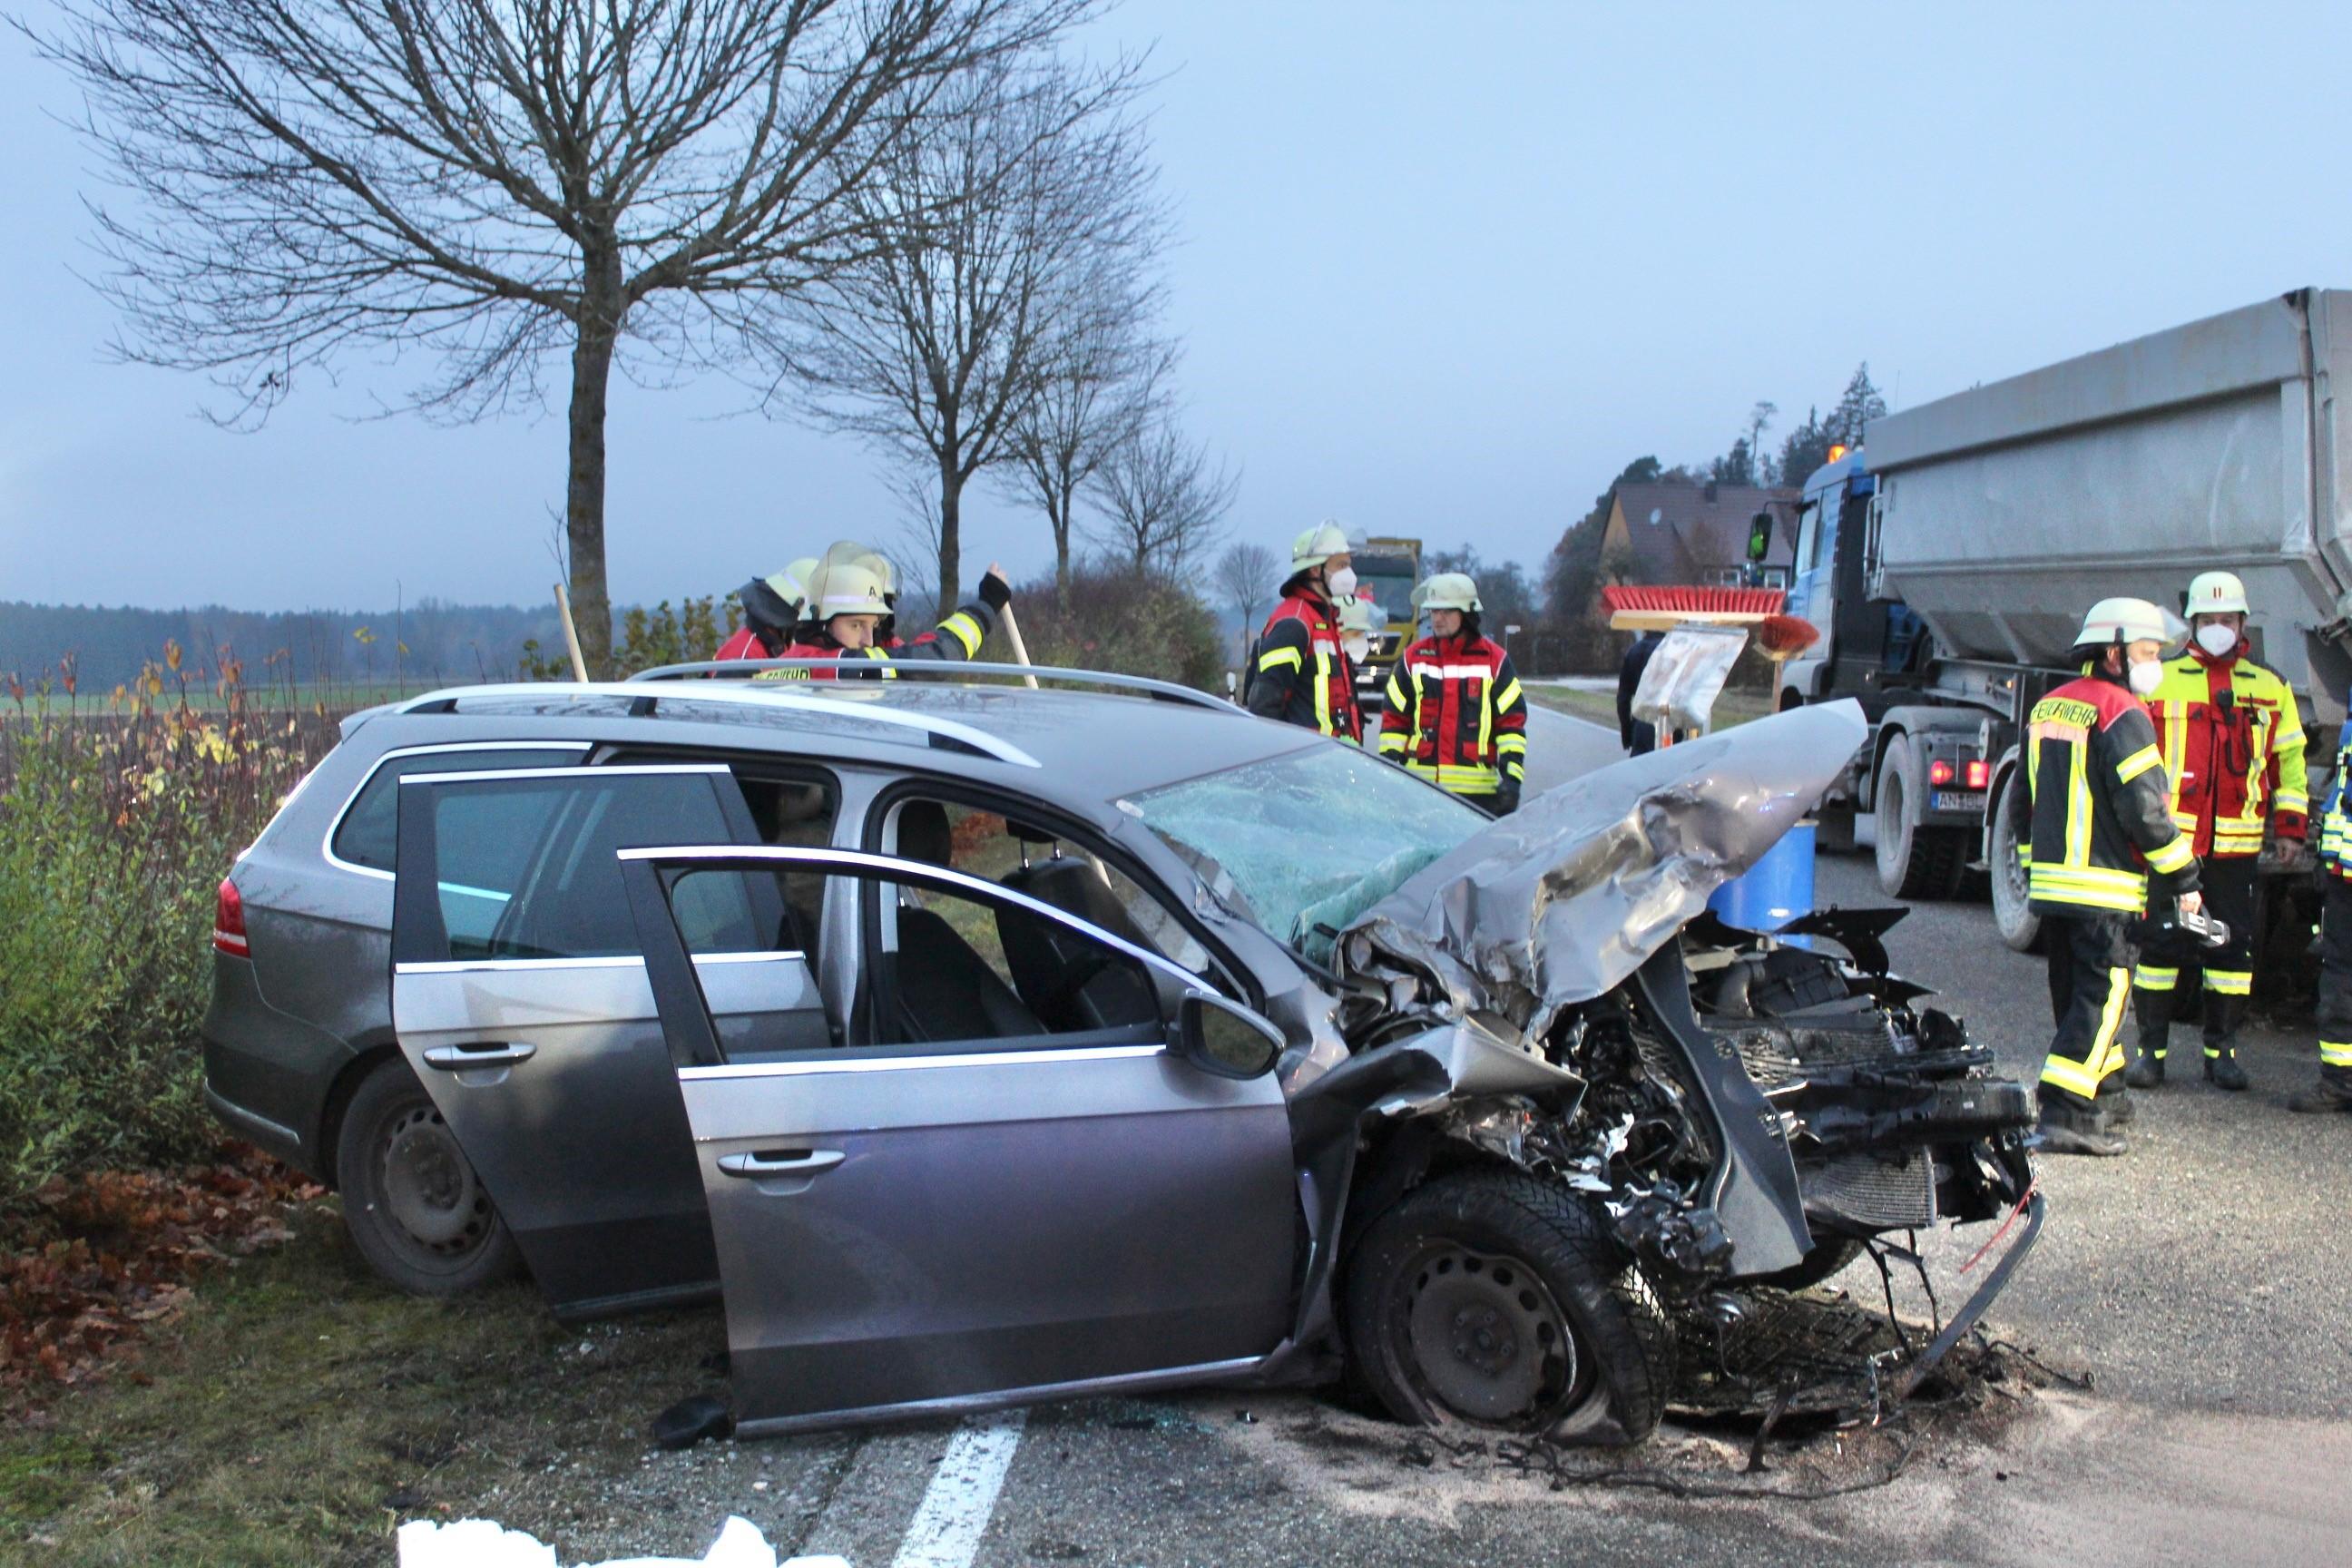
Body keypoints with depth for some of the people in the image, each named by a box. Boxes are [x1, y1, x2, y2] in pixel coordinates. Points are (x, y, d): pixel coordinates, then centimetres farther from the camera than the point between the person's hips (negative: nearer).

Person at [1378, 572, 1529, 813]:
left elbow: (1512, 721, 4)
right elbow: (1394, 719, 12)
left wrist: (1512, 778, -6)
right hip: (1419, 788, 2)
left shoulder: (1494, 660, 5)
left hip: (1478, 789, -2)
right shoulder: (1412, 658, 10)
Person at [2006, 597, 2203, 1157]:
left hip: (2050, 882, 8)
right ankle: (2065, 1115, -11)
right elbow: (2145, 809, -16)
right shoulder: (2122, 715, -12)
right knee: (2100, 999, -5)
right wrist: (2185, 878, -8)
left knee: (2079, 993, 18)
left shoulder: (2047, 708, 14)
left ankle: (2106, 1095, 32)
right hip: (2103, 889, -8)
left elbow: (2022, 801, 19)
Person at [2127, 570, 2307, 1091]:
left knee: (2233, 946, 5)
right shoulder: (2158, 682, 6)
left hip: (2236, 847, 2)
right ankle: (2151, 1050, 7)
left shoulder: (2270, 688, 12)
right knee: (2160, 944, -1)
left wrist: (2290, 828, 8)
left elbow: (2289, 763, 15)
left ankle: (2221, 1051, 15)